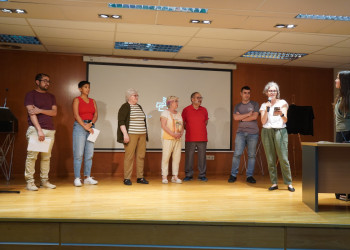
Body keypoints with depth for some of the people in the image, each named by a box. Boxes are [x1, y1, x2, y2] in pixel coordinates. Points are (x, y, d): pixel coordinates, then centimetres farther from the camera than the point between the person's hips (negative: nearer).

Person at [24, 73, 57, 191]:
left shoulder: (51, 97, 19)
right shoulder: (31, 94, 4)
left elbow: (54, 112, 7)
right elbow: (31, 113, -7)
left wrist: (40, 110, -10)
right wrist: (39, 130, -16)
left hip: (50, 130, 5)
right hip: (35, 129, -5)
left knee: (46, 157, 5)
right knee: (32, 155, -8)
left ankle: (44, 180, 11)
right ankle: (30, 181, -3)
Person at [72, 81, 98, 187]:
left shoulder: (93, 101, 16)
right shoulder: (77, 100, 2)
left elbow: (96, 115, 8)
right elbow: (76, 115, -8)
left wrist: (90, 124, -10)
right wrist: (85, 126, -14)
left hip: (91, 127, 5)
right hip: (79, 126, -5)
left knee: (89, 154, 4)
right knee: (78, 154, -6)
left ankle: (88, 177, 9)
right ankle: (77, 178, -3)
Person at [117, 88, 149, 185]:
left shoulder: (139, 107, 18)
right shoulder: (125, 107, -2)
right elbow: (121, 122, -10)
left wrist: (145, 134, 21)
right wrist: (125, 134, -19)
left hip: (142, 135, 7)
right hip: (131, 135, -6)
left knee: (141, 156, 4)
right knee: (129, 156, -7)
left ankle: (140, 177, 11)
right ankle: (127, 178, -2)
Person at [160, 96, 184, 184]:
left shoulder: (179, 114, 18)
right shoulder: (165, 113, -1)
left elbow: (182, 126, 17)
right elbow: (163, 125, -12)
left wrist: (181, 133, -4)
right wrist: (173, 134, -18)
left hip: (178, 139, 6)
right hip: (168, 138, -6)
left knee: (177, 157, 4)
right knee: (166, 157, -6)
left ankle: (175, 176, 10)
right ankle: (164, 177, 0)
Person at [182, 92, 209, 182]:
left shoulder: (204, 110, 8)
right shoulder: (186, 110, 0)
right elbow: (183, 123, 9)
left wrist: (200, 129, 13)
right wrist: (189, 129, 6)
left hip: (202, 138, 2)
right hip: (190, 139, -2)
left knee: (202, 157, 4)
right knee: (189, 157, 2)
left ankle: (202, 175, 13)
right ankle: (188, 175, 13)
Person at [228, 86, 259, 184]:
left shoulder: (254, 104, 8)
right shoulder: (237, 106, 13)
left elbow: (254, 117, -6)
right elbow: (235, 117, -3)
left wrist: (242, 118, 0)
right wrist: (248, 114, -5)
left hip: (253, 133, -1)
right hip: (241, 132, 1)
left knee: (251, 155, 1)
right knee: (237, 154, -5)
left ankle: (249, 176, 8)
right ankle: (233, 175, 3)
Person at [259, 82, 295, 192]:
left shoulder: (282, 103, 7)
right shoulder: (264, 105, 12)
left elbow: (285, 120, -2)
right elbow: (263, 121, 2)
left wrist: (281, 114, -23)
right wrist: (267, 109, -9)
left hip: (280, 131, -2)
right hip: (267, 132, 2)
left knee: (283, 158, -8)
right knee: (270, 159, 1)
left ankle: (289, 183, 1)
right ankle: (274, 183, 9)